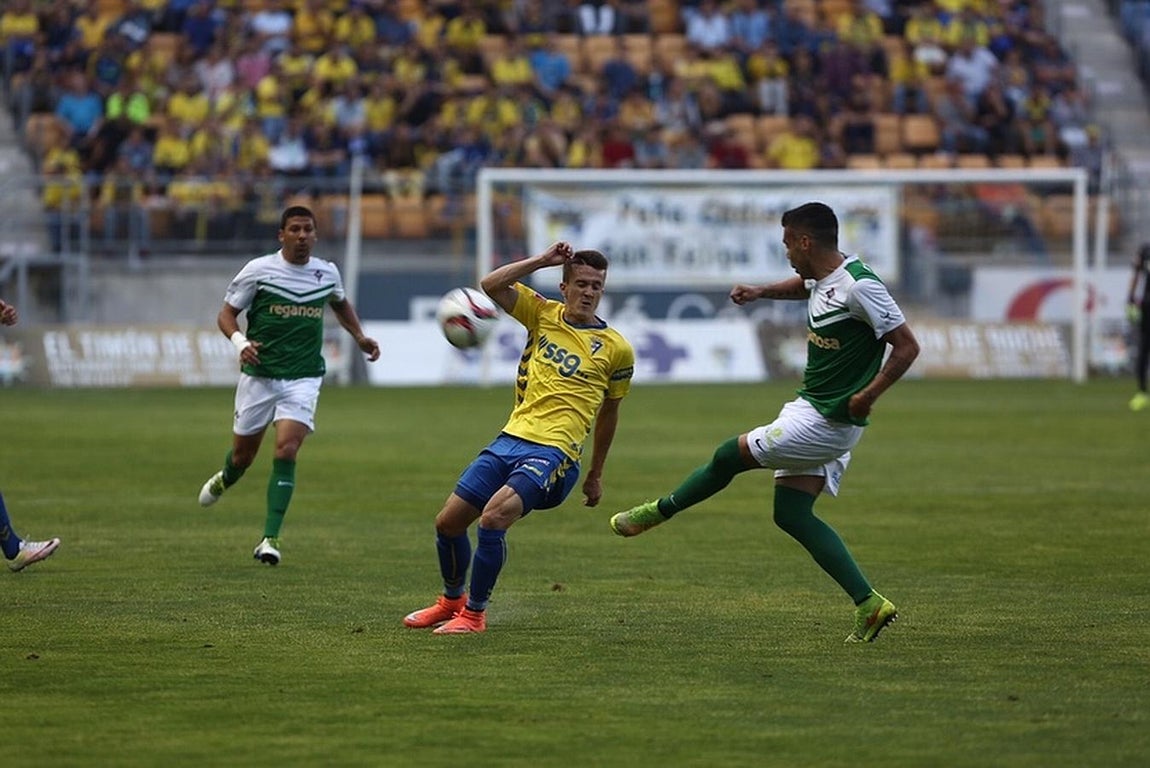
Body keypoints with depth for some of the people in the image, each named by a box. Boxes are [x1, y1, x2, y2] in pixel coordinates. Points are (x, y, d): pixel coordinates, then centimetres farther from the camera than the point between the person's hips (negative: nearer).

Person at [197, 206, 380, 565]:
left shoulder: (327, 272, 5)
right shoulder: (259, 270, -6)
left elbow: (340, 303, 28)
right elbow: (227, 313, 0)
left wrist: (359, 337, 16)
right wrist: (240, 341, -19)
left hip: (303, 378, 1)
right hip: (259, 374, -1)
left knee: (287, 449, -18)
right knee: (243, 453, 10)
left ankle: (270, 538, -15)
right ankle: (223, 480, 49)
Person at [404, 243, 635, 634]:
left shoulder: (616, 349, 4)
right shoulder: (543, 315, 10)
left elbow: (609, 412, 15)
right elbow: (491, 285, -3)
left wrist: (595, 476, 21)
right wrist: (543, 261, -8)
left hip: (554, 452, -5)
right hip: (510, 439, 5)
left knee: (492, 517, -27)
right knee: (448, 522, 3)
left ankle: (474, 613, -11)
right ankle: (451, 600, 30)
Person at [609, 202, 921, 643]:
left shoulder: (859, 287, -21)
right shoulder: (821, 278, 7)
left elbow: (907, 346, -20)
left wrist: (868, 395, -27)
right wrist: (761, 292, 18)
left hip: (831, 421, -10)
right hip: (811, 409, 10)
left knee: (730, 455, -2)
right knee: (791, 515, 7)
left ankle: (657, 512, 21)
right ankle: (869, 606, 5)